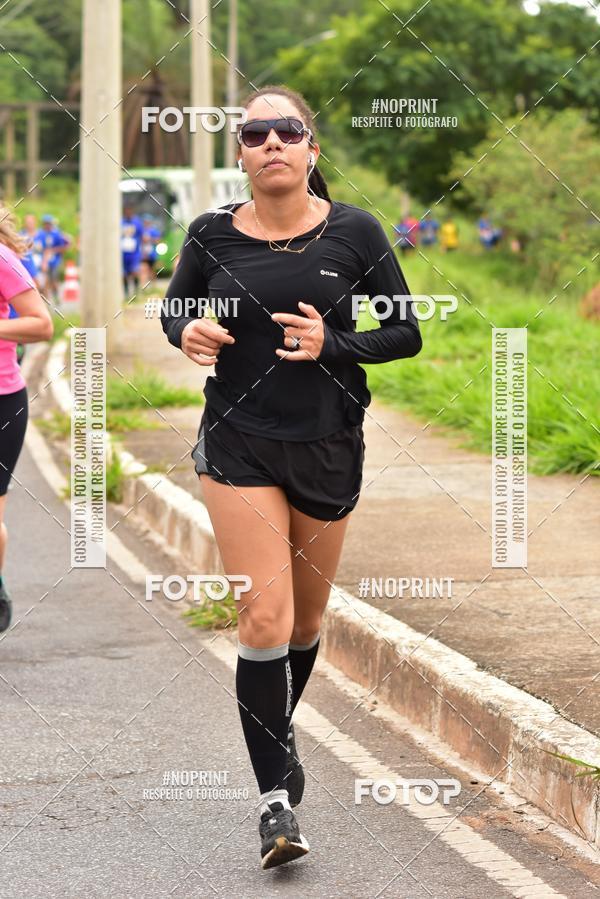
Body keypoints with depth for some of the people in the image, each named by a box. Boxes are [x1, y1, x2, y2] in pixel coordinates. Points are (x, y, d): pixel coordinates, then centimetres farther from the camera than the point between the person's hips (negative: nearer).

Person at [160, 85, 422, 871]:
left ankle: (281, 727, 45)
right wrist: (186, 333, -10)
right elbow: (174, 306, 13)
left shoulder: (354, 233, -5)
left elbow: (406, 333, 0)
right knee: (264, 617, -11)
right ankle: (276, 798, -6)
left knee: (304, 619, 15)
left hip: (328, 446, 1)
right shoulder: (212, 236, -3)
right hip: (238, 443, -1)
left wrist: (333, 344, -17)